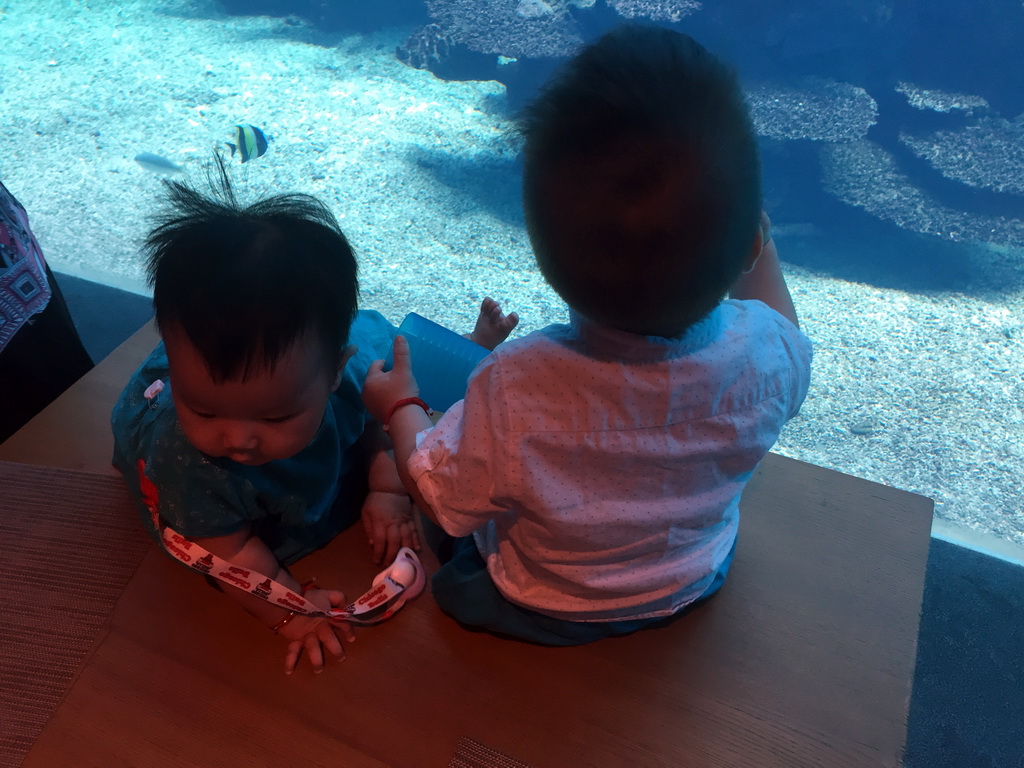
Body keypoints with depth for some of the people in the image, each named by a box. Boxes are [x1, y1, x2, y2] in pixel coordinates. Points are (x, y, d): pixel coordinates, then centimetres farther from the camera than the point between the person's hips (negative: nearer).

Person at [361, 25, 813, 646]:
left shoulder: (513, 391, -42)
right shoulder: (766, 352, -33)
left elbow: (441, 497, -21)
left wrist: (398, 406, -3)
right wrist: (760, 237, 4)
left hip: (543, 613, -2)